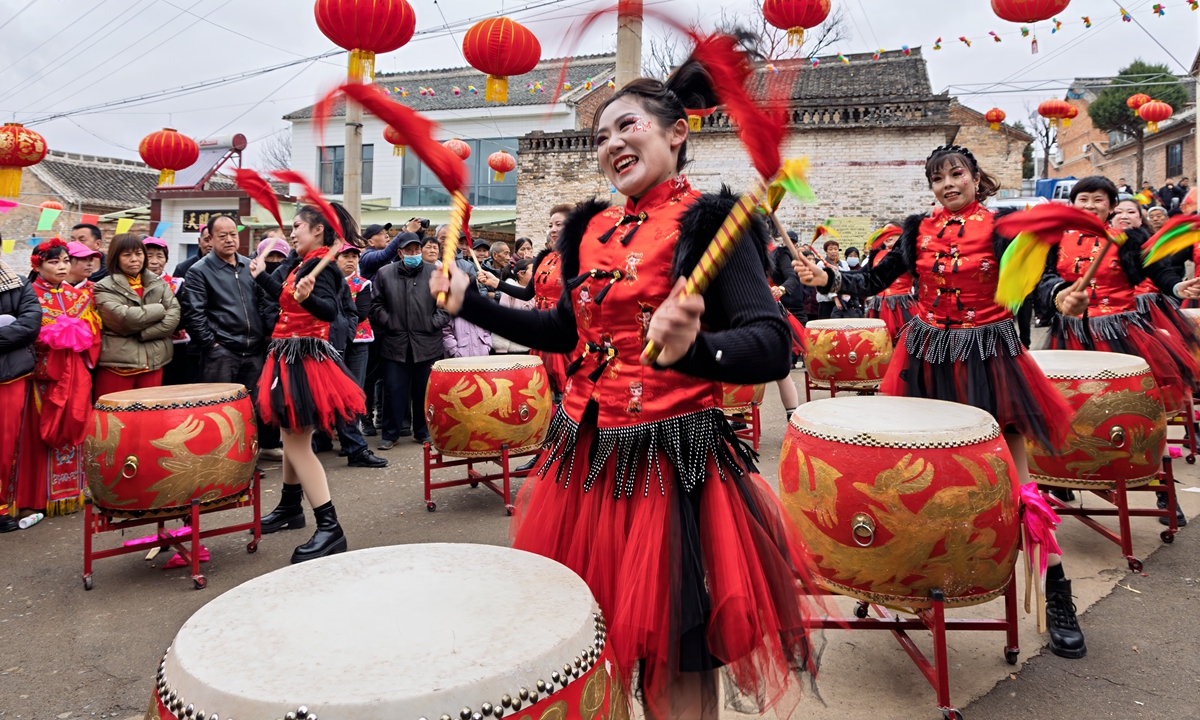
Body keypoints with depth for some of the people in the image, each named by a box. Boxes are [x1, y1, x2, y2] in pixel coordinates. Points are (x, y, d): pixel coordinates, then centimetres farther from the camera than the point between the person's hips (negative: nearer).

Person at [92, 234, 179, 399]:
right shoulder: (105, 288, 0)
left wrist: (142, 334, -13)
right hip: (117, 364, -3)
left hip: (154, 362, 3)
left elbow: (173, 317, -2)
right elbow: (124, 318, -16)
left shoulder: (159, 284, 11)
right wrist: (159, 310, -5)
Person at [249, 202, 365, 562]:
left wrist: (308, 297, -47)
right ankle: (290, 507, 38)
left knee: (297, 442, -12)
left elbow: (330, 310, -29)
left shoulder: (320, 265, -15)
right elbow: (285, 298, 24)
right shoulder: (302, 264, 14)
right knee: (290, 437, 21)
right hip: (290, 356, 10)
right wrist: (262, 276, 33)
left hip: (305, 358, -10)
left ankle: (329, 528, -11)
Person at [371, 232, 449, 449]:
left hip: (427, 343, 0)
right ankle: (391, 433, 14)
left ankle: (423, 431, 22)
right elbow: (376, 304, 9)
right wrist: (387, 322, -1)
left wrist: (435, 323, -3)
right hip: (395, 343, 0)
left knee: (424, 390, 9)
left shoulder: (435, 273, 2)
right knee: (395, 390, 3)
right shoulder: (385, 274, 4)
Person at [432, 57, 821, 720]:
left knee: (673, 660, 5)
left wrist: (696, 349, -42)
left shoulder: (707, 222, -10)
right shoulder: (593, 228, 10)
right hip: (585, 452, 7)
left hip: (670, 457, -6)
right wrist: (471, 303, 14)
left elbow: (772, 347, -22)